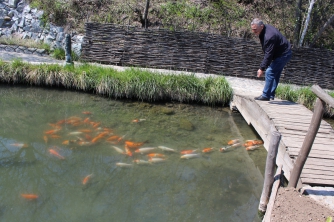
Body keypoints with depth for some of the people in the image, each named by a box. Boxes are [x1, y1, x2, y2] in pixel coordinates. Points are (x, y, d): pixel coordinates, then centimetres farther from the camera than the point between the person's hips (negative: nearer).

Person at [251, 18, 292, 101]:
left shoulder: (269, 36, -33)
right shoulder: (264, 30, -1)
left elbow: (268, 55, -31)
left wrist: (262, 68, -28)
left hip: (283, 54, -11)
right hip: (282, 53, 11)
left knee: (270, 72, -13)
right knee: (275, 74, 13)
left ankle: (266, 95, -11)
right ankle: (271, 95, 20)